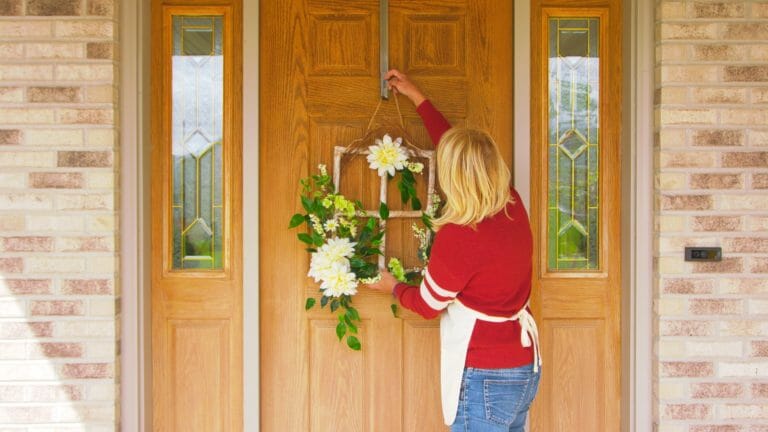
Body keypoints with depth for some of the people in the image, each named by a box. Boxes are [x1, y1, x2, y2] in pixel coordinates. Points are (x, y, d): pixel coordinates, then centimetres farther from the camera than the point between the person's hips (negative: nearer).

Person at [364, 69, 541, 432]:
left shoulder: (458, 237, -23)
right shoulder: (514, 208, -3)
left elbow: (427, 305, -6)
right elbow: (459, 147, 12)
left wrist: (391, 286, 16)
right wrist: (417, 97, 22)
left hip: (485, 378, -8)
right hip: (527, 368, 8)